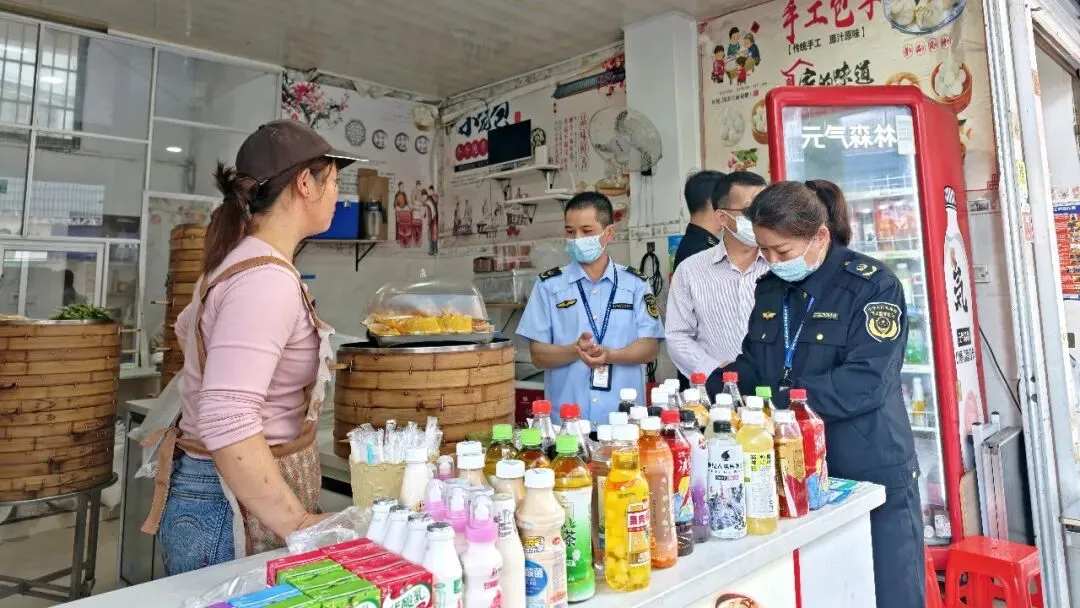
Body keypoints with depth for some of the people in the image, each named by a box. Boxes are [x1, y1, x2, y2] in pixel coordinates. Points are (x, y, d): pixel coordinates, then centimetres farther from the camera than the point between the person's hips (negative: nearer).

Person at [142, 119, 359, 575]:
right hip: (235, 506, -9)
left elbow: (189, 326, 27)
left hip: (240, 493, 10)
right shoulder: (267, 279, -24)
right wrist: (299, 523, -28)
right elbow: (227, 424, -34)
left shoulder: (242, 258, 7)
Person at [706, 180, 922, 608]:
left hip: (871, 479, -5)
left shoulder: (873, 285, -12)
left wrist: (775, 401, -25)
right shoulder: (769, 288, 6)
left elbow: (862, 384, -23)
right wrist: (707, 392, -9)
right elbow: (752, 365, 9)